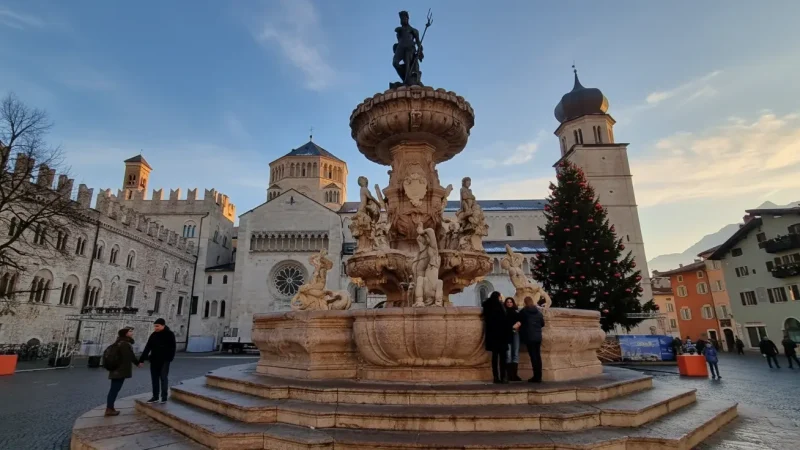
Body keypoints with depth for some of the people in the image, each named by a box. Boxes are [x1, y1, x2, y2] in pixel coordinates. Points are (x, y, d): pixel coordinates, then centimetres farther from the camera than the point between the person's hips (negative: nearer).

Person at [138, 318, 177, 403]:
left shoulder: (169, 334, -9)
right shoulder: (153, 335, 4)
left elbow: (172, 348, -11)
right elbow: (147, 348, 6)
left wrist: (170, 358, -21)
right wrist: (142, 360, 2)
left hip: (164, 360, -5)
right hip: (154, 360, 5)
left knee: (163, 378, 1)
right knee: (154, 378, 10)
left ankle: (164, 397, 9)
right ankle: (155, 396, 22)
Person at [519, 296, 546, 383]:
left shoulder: (523, 311, -5)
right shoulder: (538, 311, 7)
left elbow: (519, 322, 4)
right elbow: (542, 324, 12)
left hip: (529, 337, -5)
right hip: (538, 337, 5)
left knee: (533, 356, -4)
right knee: (538, 356, 9)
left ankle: (536, 377, -5)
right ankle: (539, 376, 11)